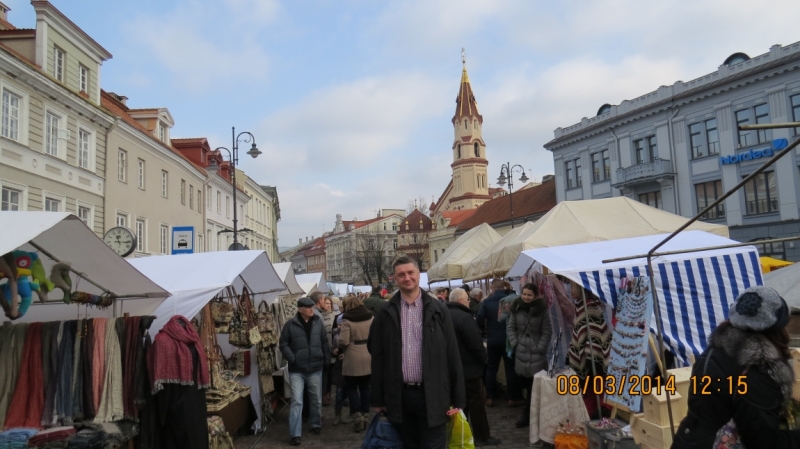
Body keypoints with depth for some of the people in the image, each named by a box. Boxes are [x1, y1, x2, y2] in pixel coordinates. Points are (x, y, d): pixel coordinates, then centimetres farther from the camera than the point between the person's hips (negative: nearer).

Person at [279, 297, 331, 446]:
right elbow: (283, 343, -4)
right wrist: (291, 358, -14)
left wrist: (326, 360, 5)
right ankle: (295, 434, 0)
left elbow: (324, 342, 7)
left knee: (317, 400, 16)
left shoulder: (318, 323, 0)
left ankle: (316, 424, 37)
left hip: (315, 369, 3)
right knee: (297, 401, -6)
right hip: (297, 370, -3)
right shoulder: (291, 324, -9)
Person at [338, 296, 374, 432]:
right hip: (368, 359, 5)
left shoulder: (347, 320, -12)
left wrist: (340, 349, 3)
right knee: (365, 387, 14)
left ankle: (357, 415, -1)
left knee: (351, 387, 8)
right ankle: (365, 416, 17)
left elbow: (343, 341, -17)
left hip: (353, 360, -5)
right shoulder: (371, 317, 3)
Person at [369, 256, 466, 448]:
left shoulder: (437, 310, -1)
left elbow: (452, 354, -1)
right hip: (399, 395, 2)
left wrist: (457, 399, -3)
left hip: (431, 394, -2)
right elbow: (378, 358, 5)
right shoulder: (386, 314, 2)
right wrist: (378, 399, 4)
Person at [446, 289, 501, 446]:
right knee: (477, 402, 2)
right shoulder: (464, 317, -23)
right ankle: (482, 436, 10)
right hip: (468, 367, -9)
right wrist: (483, 360, -6)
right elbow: (475, 343, -23)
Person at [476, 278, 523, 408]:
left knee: (491, 368, 10)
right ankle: (513, 398, 11)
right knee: (511, 368, 7)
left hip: (492, 340, 1)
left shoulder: (486, 301, -5)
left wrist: (485, 329, 8)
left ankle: (490, 398, 13)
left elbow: (479, 320, -11)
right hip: (509, 339, -1)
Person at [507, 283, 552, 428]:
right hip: (521, 353, 3)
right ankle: (529, 414, 21)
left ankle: (527, 415, 11)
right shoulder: (516, 309, 4)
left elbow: (547, 332, -4)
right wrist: (514, 343, -1)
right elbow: (510, 328, 10)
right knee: (525, 385, 9)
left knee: (534, 386, -1)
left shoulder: (542, 310, -4)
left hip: (536, 354, -3)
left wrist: (540, 348, -10)